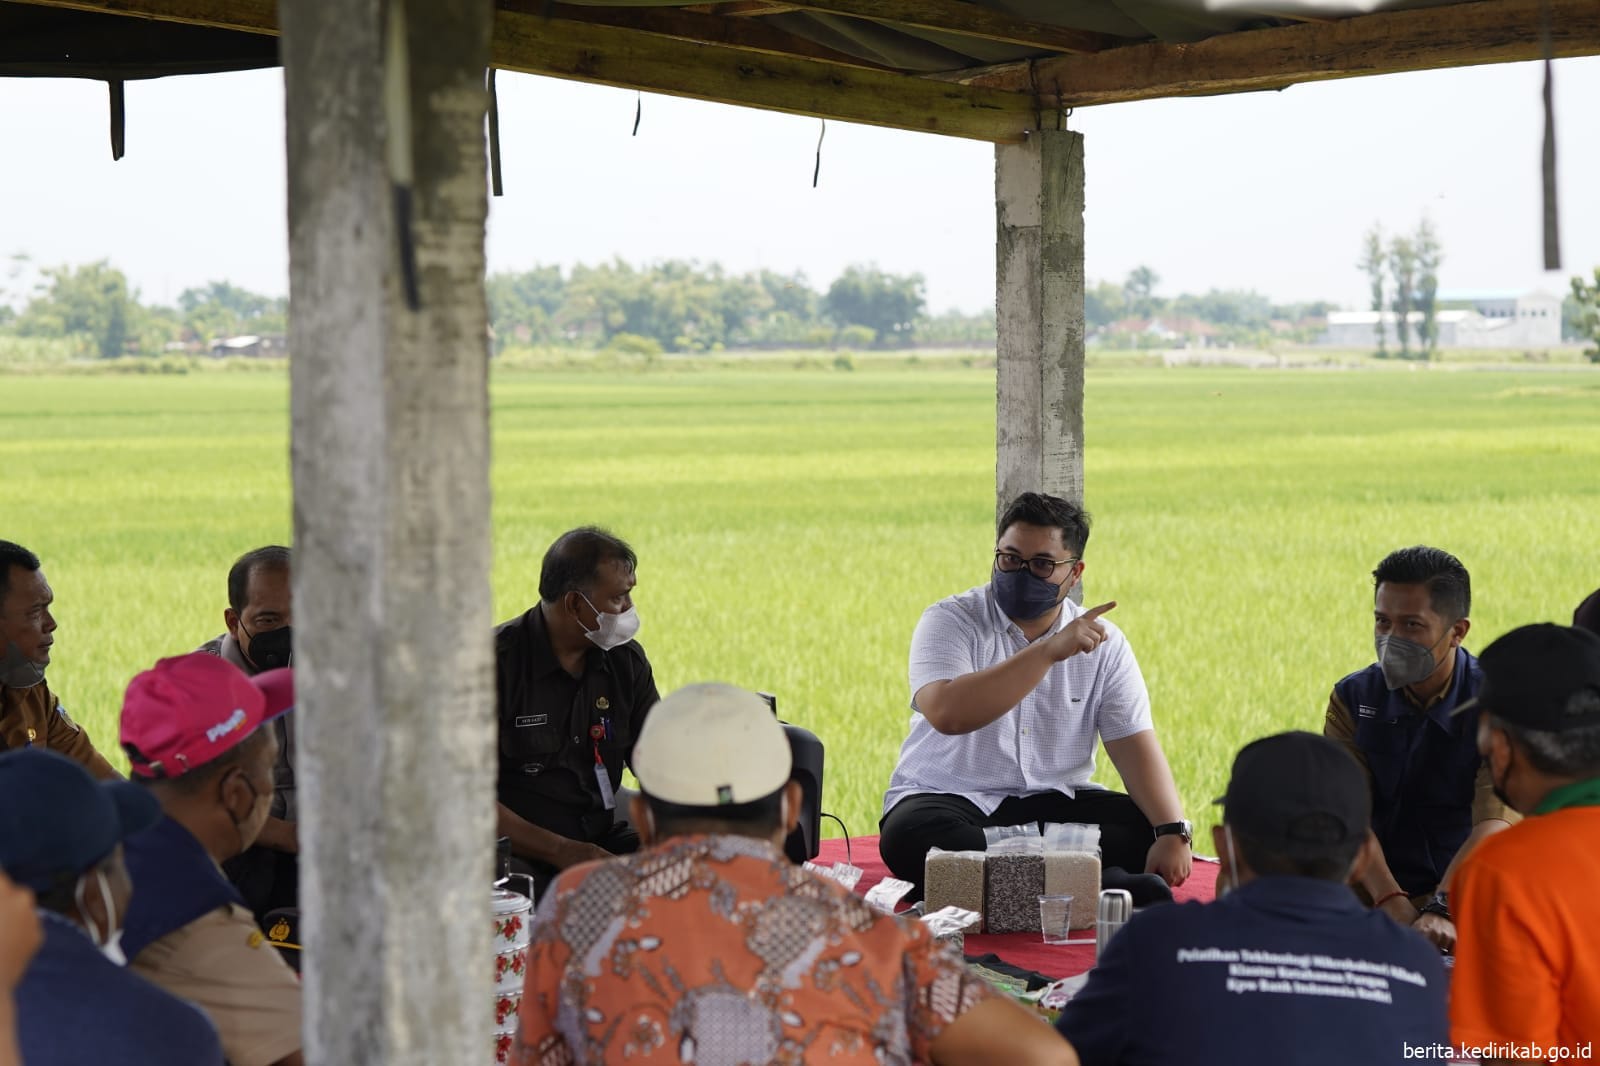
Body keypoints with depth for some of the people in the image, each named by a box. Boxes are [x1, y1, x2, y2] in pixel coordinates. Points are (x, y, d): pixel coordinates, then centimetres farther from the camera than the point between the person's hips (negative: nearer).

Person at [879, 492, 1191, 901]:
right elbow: (947, 714, -26)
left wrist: (1174, 832, -23)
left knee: (1147, 831, -21)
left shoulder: (1103, 642, 4)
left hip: (1054, 803, 3)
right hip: (948, 798, -3)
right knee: (908, 837, -37)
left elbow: (1136, 746, -5)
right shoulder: (949, 621, -6)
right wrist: (1048, 651, -29)